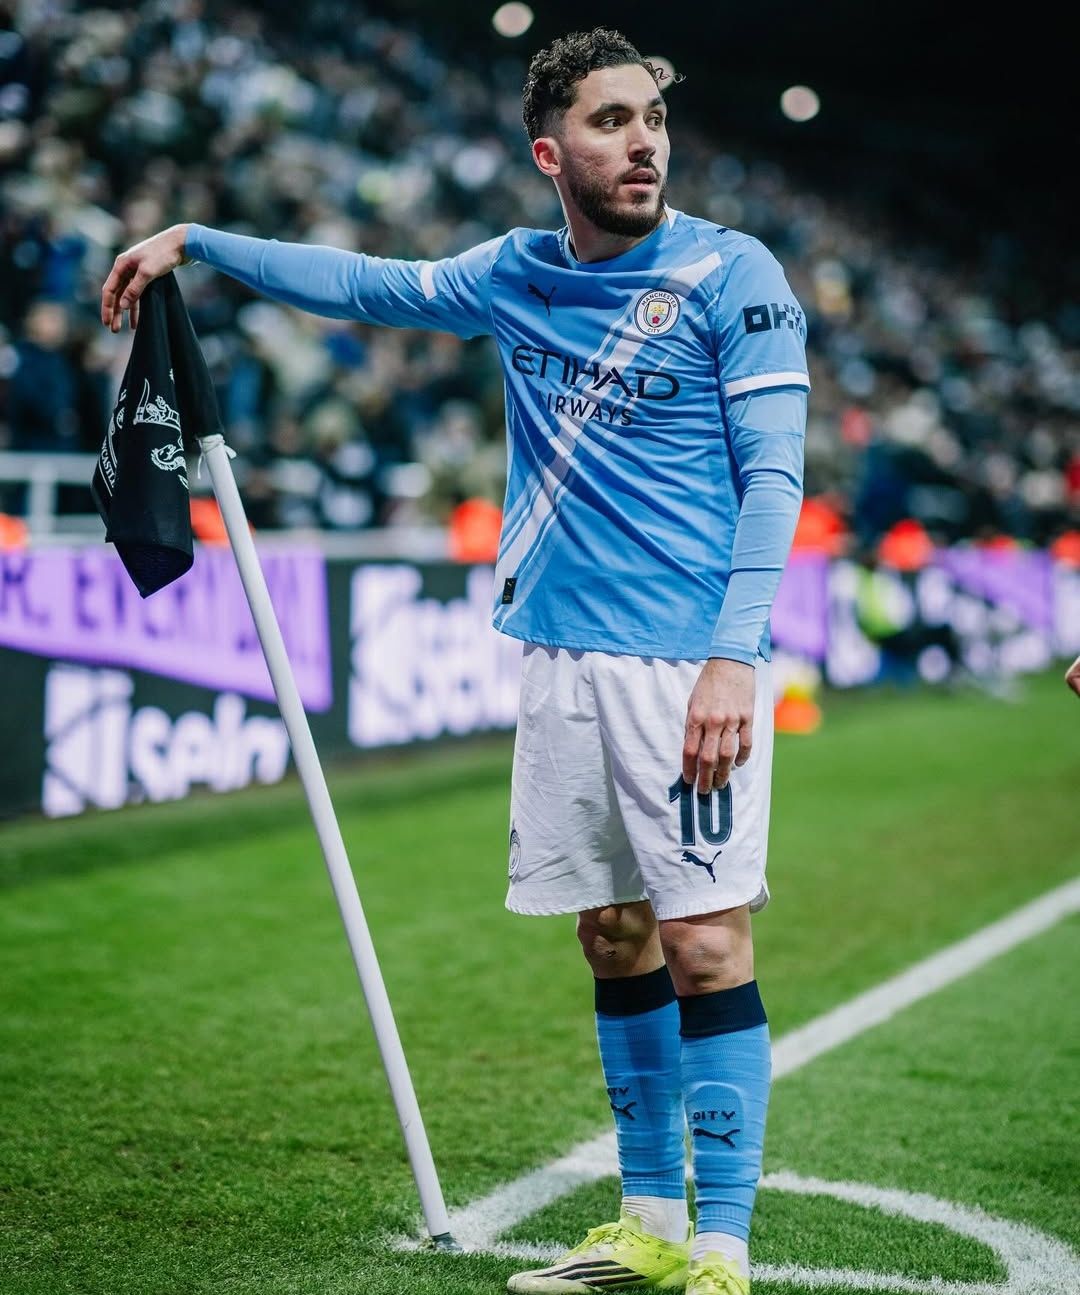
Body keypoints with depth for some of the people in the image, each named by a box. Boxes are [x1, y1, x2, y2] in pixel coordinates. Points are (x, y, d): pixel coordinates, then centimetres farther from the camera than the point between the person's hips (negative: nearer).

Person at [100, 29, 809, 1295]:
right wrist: (195, 239, 24)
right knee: (614, 939, 10)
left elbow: (772, 474, -8)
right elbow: (367, 283, 26)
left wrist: (734, 655, -17)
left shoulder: (732, 273, -4)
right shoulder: (516, 273, 11)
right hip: (561, 656, 6)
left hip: (688, 662, -5)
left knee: (703, 942, -8)